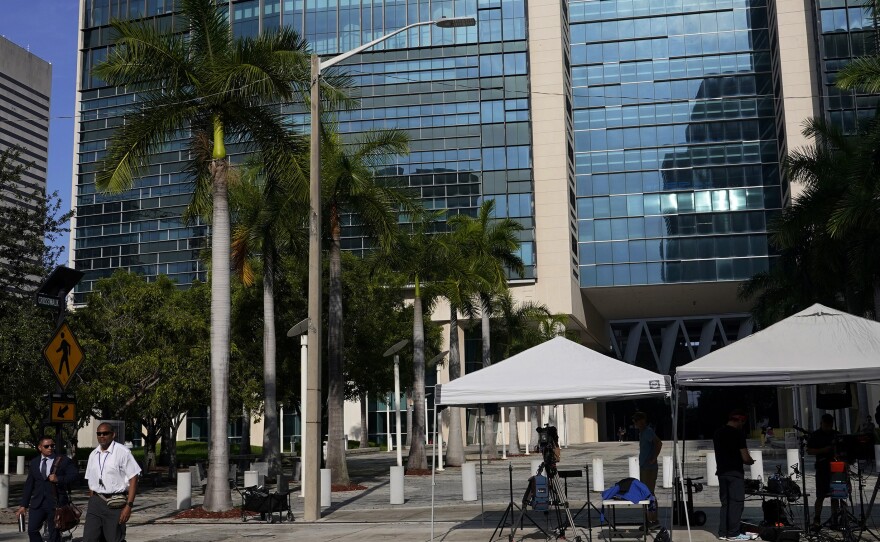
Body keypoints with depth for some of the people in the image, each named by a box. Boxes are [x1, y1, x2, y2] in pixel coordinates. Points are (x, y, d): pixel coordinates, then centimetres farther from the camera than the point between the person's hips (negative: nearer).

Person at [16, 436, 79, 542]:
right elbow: (29, 484, 13)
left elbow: (75, 475, -6)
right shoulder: (34, 462, 11)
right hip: (38, 503, 3)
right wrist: (23, 505, 11)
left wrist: (59, 479, -20)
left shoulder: (63, 460, 0)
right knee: (32, 530, -6)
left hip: (56, 502, -3)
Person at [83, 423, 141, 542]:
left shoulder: (122, 452, -7)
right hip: (96, 502, 5)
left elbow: (133, 479, -10)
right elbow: (91, 482, 18)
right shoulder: (93, 455, 11)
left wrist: (129, 505, -15)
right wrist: (92, 503, 11)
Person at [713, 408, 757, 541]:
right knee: (736, 502, -1)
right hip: (735, 472, -7)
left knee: (725, 503, 13)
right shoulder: (738, 433, -12)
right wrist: (751, 461, 8)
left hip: (721, 471, 7)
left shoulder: (718, 433, 10)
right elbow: (745, 458, -14)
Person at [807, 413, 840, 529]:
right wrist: (823, 450, -15)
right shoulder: (815, 435, 1)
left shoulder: (836, 434, 13)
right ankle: (816, 520, -3)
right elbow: (809, 450, -3)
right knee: (820, 496, -6)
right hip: (822, 468, -4)